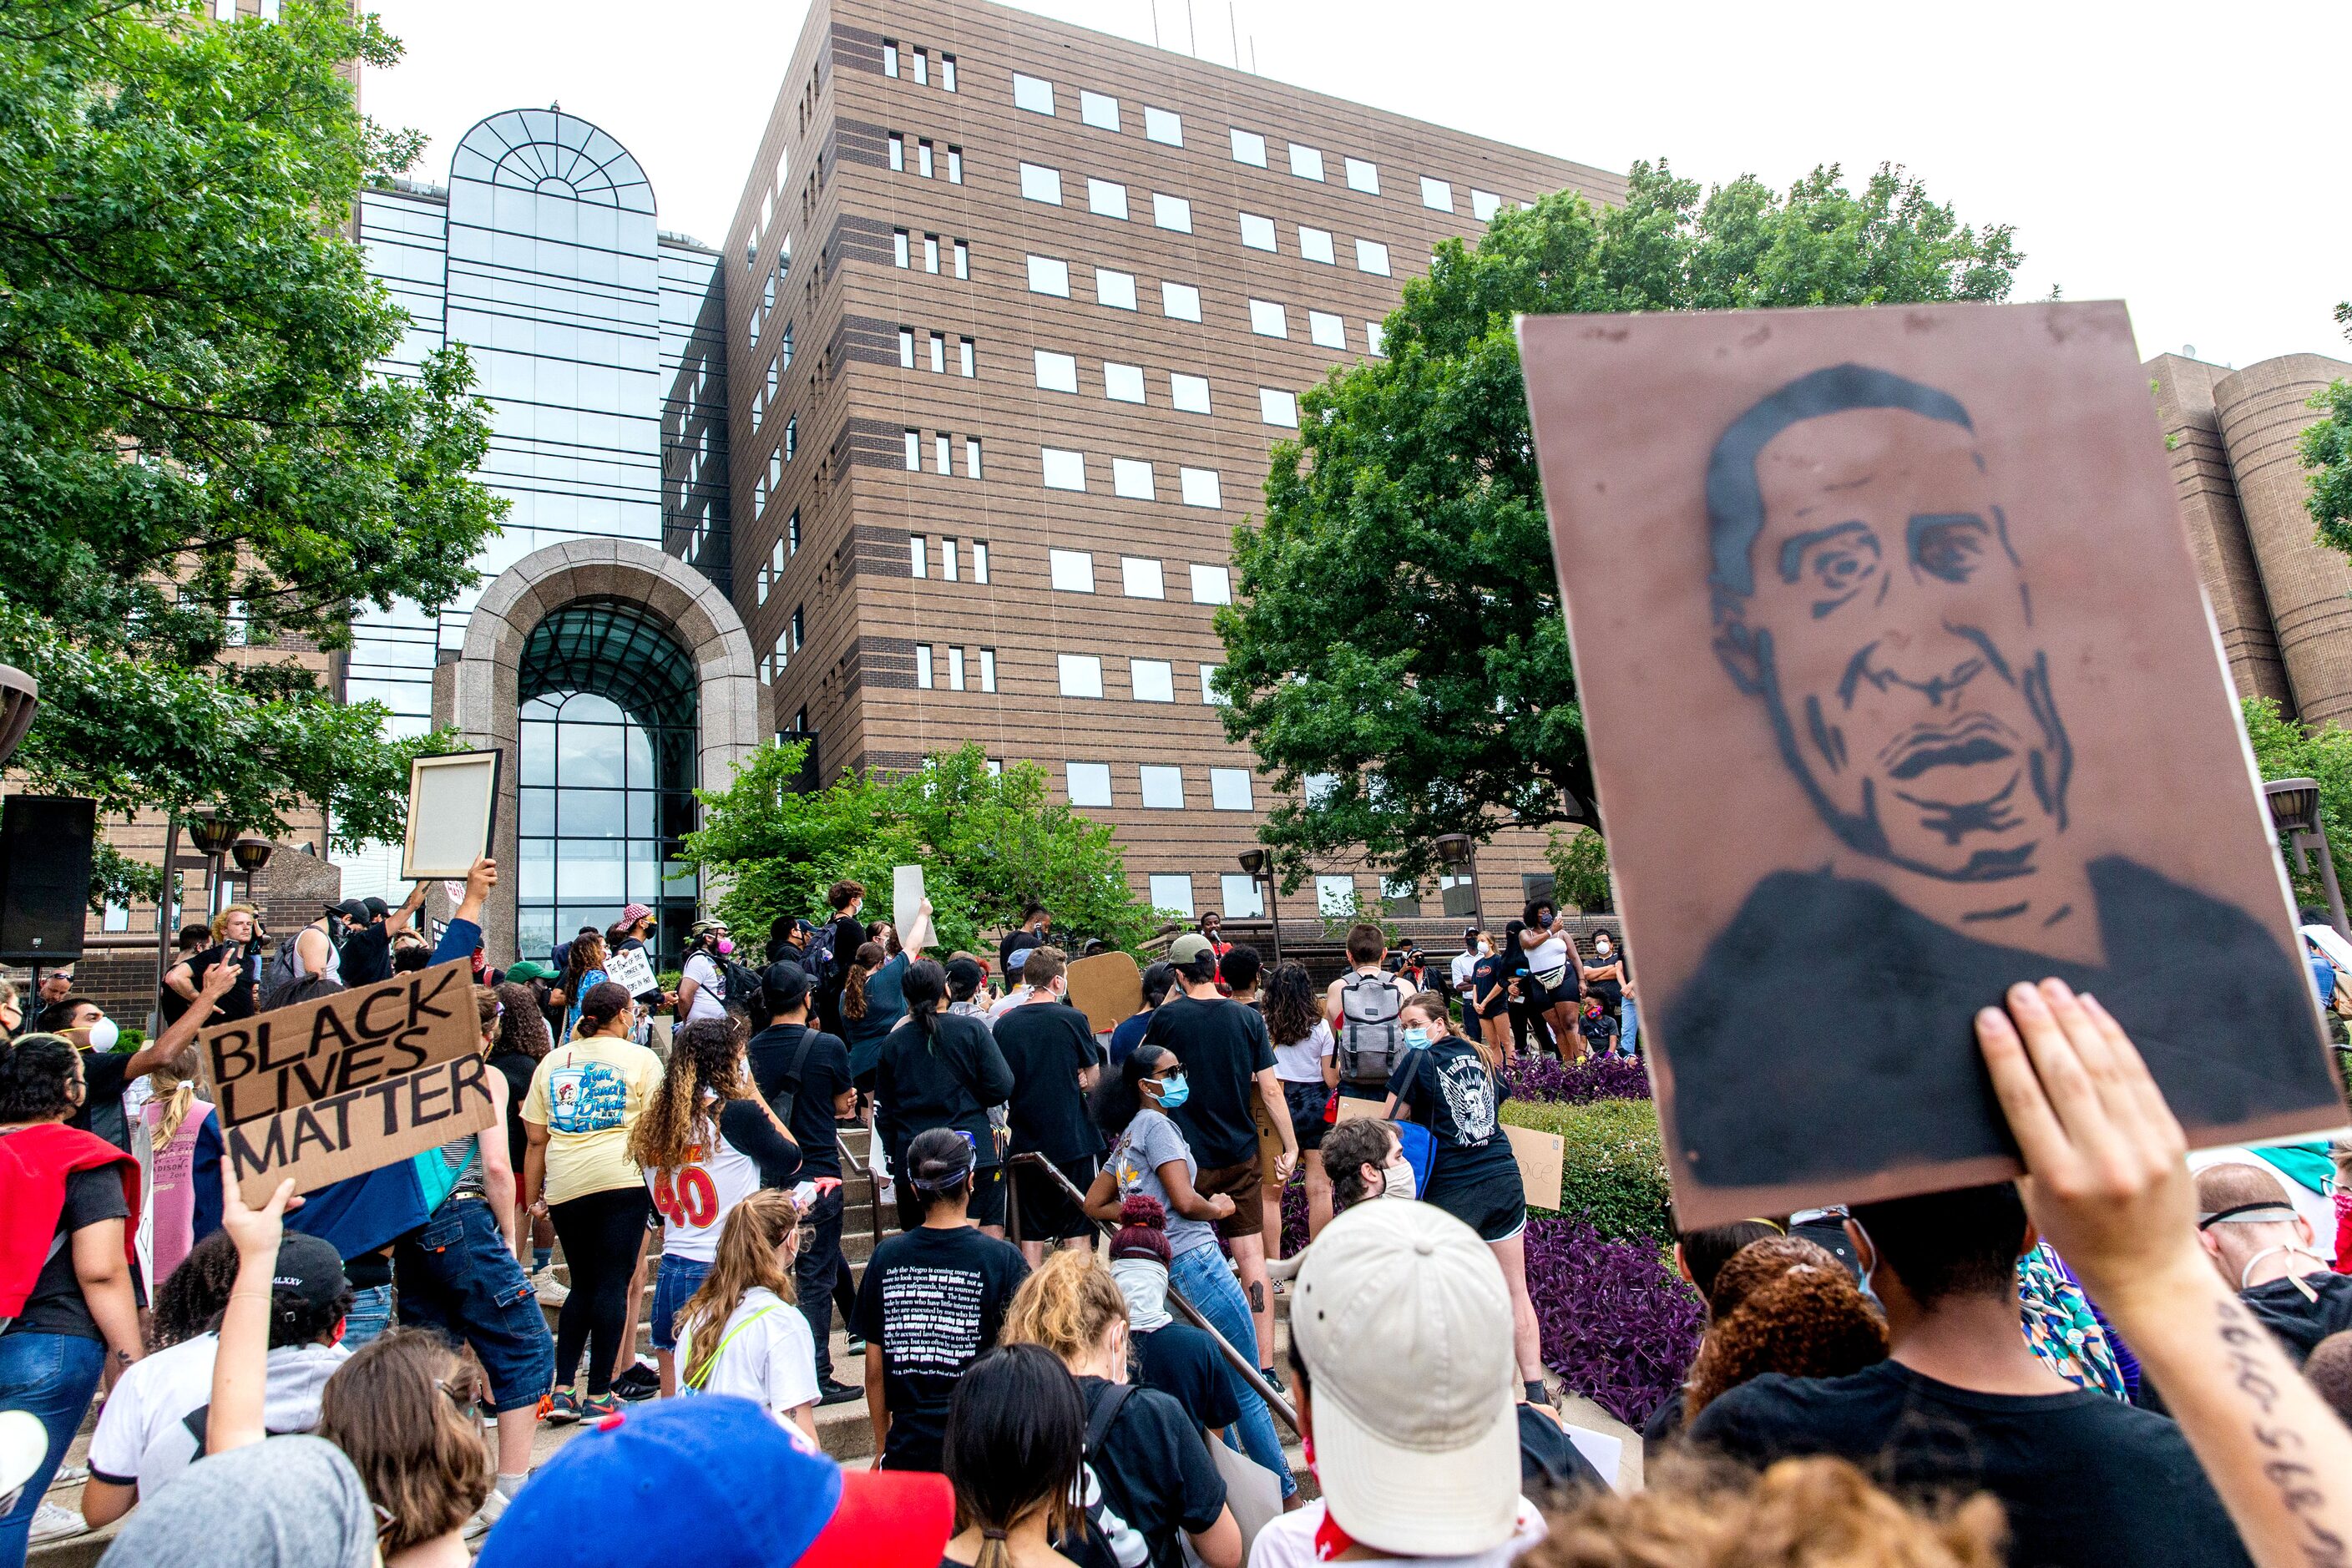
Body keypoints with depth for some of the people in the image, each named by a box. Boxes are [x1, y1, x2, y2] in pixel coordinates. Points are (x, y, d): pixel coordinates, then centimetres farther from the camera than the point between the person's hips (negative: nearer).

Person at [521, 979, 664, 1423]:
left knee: (583, 1283, 16)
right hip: (622, 1178, -4)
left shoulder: (551, 1062, 15)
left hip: (565, 1186, 4)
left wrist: (533, 1198, 19)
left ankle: (561, 1391, 12)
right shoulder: (639, 1058, 2)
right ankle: (598, 1395, 3)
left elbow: (535, 1138, 14)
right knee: (613, 1283, 1)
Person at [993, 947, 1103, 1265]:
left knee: (1031, 1232, 13)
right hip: (1073, 1140, -3)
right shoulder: (1073, 1019, -9)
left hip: (1026, 1142, 3)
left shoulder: (1004, 1024, 0)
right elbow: (1093, 1080, -2)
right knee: (1078, 1227, 7)